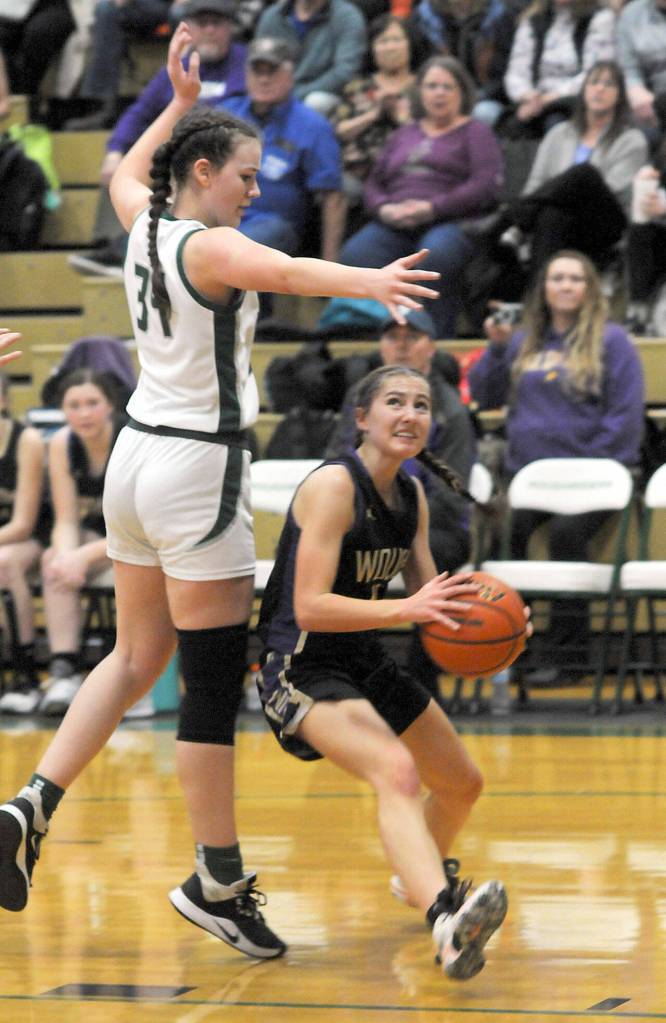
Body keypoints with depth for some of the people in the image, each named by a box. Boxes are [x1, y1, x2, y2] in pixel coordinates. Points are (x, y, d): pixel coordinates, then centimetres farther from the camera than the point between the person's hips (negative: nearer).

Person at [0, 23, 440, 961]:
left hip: (140, 458, 9)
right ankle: (220, 884, 3)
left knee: (137, 657, 19)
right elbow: (280, 270, -40)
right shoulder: (208, 247, -16)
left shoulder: (147, 224, 7)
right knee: (215, 686, -2)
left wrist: (180, 103, 38)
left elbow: (125, 178, 34)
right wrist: (367, 283, -56)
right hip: (198, 471, -9)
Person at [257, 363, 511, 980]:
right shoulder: (334, 485, -19)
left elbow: (427, 596, 12)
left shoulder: (411, 496, 5)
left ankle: (420, 877, 55)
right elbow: (310, 607, -27)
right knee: (396, 773, -35)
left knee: (462, 785, 24)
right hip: (303, 669, -9)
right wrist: (407, 609, -37)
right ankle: (446, 922, -56)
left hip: (366, 663, 9)